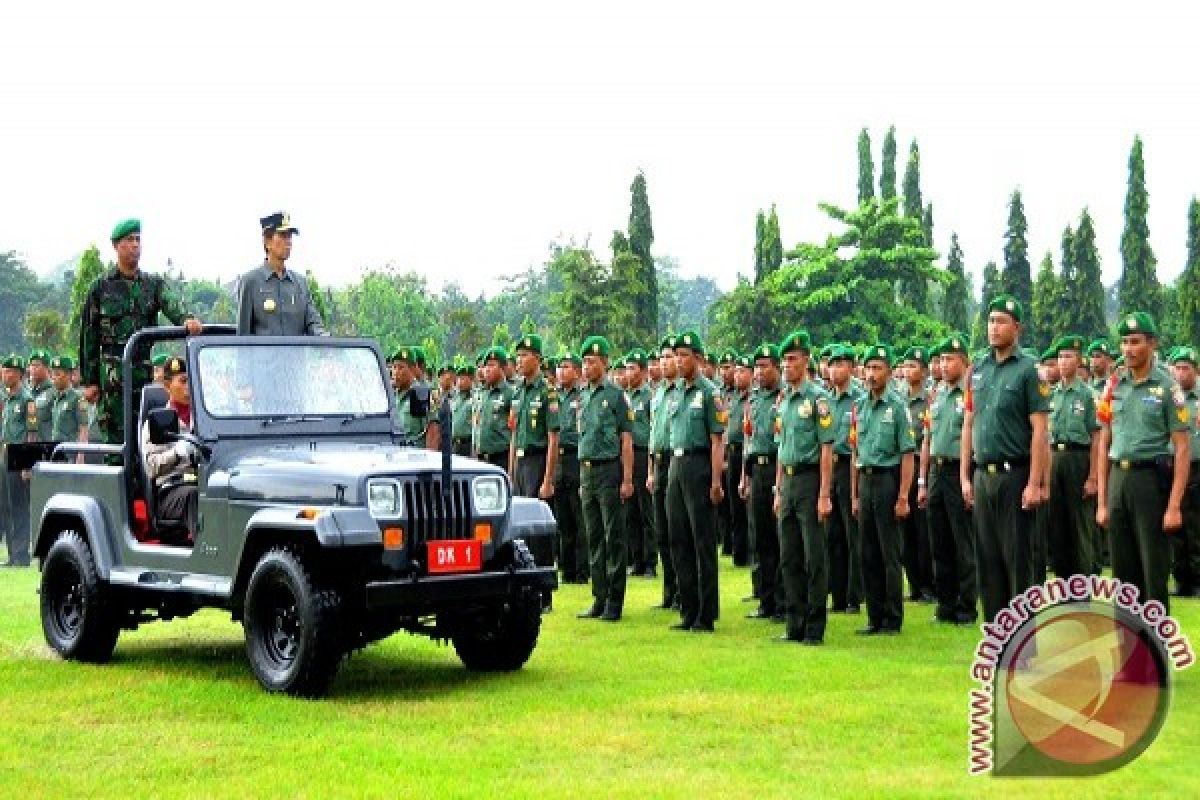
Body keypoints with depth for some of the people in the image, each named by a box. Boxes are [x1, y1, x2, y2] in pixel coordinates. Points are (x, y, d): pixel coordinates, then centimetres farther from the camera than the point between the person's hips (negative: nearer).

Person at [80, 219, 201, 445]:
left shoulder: (154, 284, 13)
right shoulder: (101, 287, 7)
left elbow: (172, 306, -9)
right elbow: (88, 336, 6)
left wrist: (186, 320, -33)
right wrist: (89, 381, 0)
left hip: (147, 373, 3)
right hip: (113, 374, -3)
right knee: (115, 437, -5)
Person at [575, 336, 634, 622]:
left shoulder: (616, 395, -5)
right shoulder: (584, 397, 14)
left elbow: (626, 440, -8)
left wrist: (627, 480, -13)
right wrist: (582, 479, 15)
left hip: (609, 471, -7)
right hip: (587, 471, 7)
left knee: (614, 538, -3)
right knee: (594, 538, 9)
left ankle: (615, 603, 0)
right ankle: (599, 599, 15)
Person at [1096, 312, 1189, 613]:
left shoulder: (1167, 387, -5)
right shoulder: (1114, 387, 9)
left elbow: (1182, 449, -7)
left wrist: (1174, 506, -13)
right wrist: (1102, 502, 8)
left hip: (1152, 478, -5)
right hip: (1118, 478, 5)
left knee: (1154, 570, -1)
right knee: (1123, 569, 10)